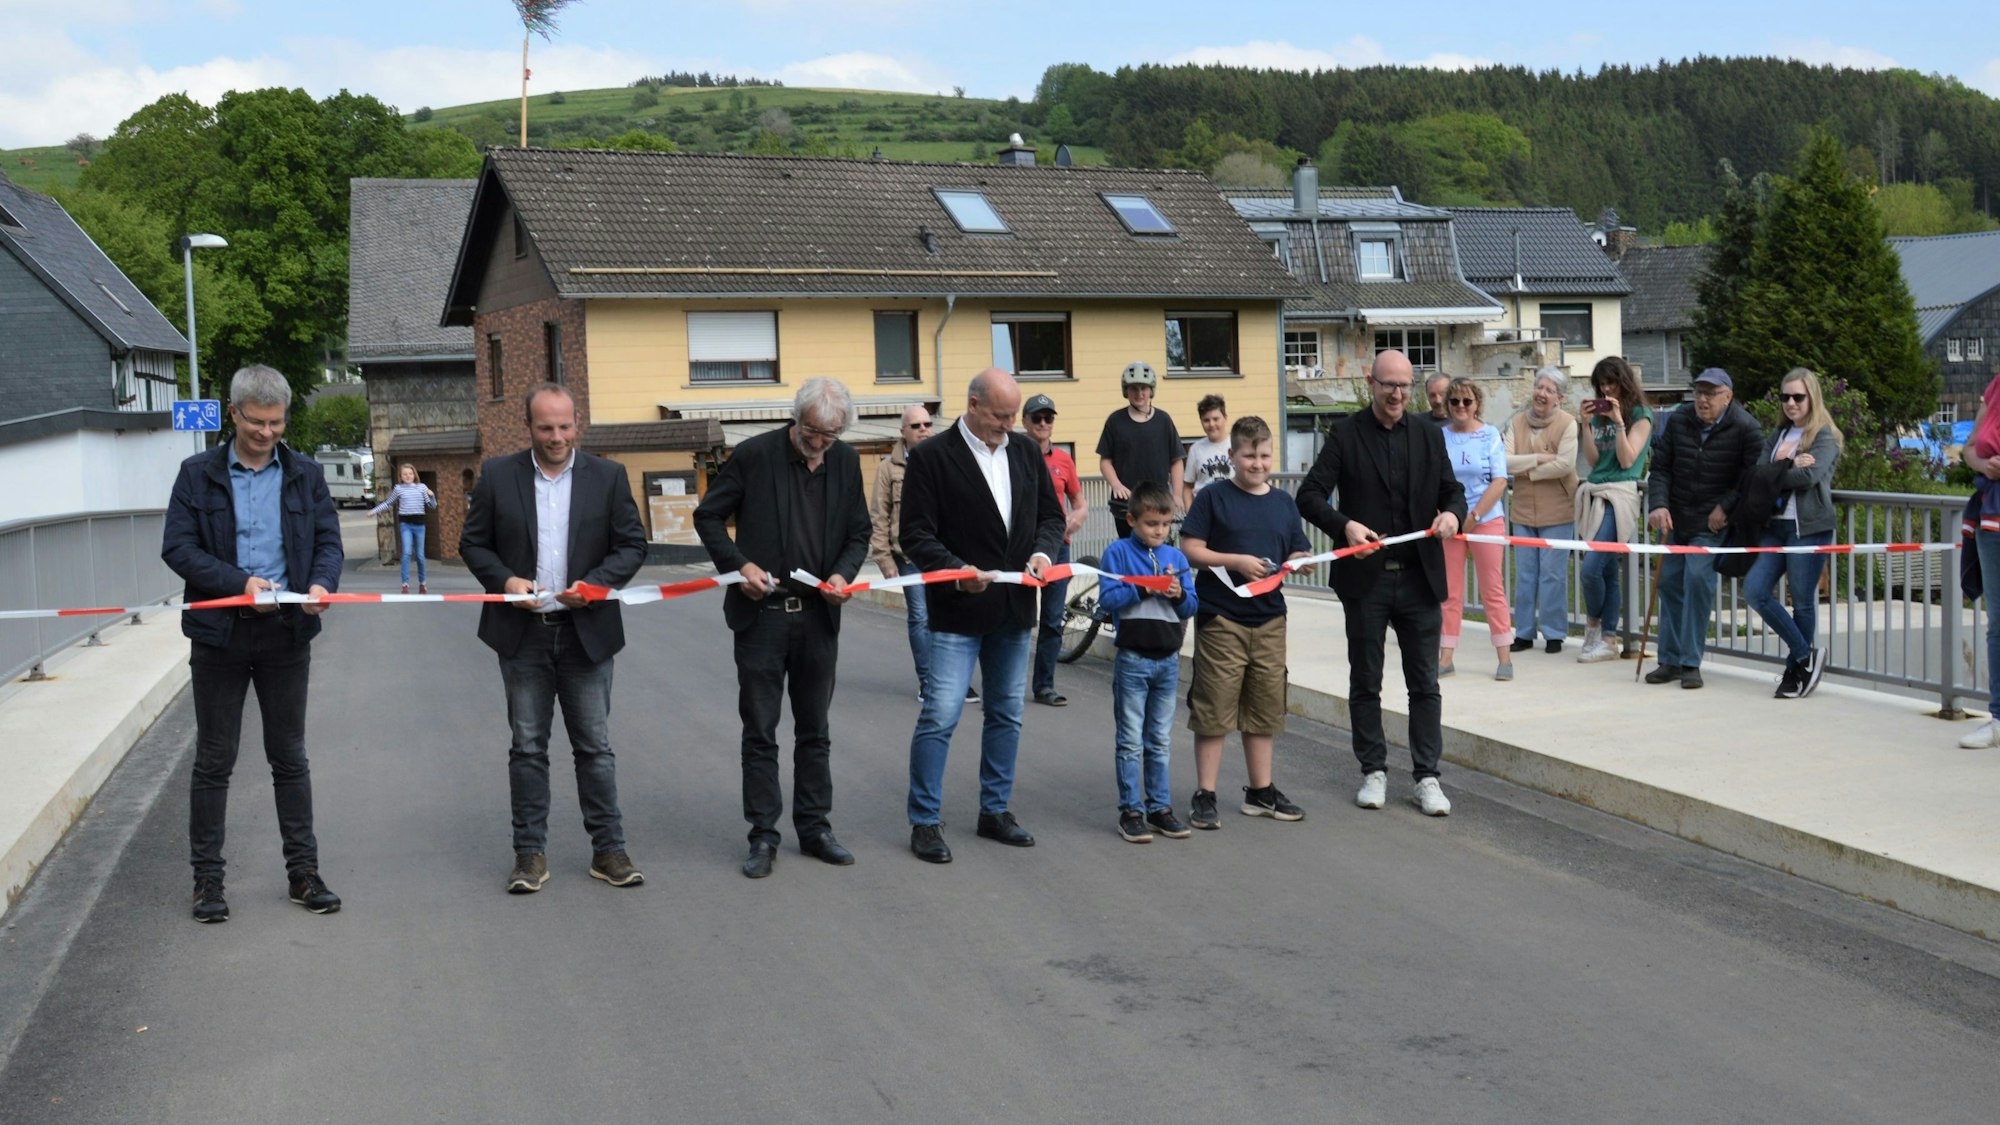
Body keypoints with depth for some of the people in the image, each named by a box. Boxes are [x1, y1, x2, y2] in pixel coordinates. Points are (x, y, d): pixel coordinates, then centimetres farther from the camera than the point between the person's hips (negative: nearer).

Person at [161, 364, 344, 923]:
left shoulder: (305, 474, 7)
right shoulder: (198, 474, 0)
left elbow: (329, 540, 5)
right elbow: (177, 547, -6)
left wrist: (322, 583, -16)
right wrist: (240, 582, -18)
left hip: (287, 632, 2)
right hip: (220, 631, -2)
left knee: (290, 757, 10)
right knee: (213, 761, 5)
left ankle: (303, 871, 18)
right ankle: (207, 877, 13)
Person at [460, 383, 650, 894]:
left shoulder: (608, 477, 1)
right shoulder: (497, 475, 1)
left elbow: (632, 545, 3)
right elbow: (473, 543, 5)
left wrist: (595, 583, -13)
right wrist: (505, 581, -12)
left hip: (586, 632, 0)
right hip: (523, 635, 0)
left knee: (595, 746, 5)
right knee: (528, 747, 6)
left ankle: (609, 850, 13)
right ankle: (530, 852, 14)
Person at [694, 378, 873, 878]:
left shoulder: (846, 462, 3)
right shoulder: (754, 455, -9)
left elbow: (858, 533, 12)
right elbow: (708, 517, -2)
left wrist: (843, 574, -7)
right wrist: (739, 564, -15)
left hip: (819, 616, 3)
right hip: (762, 614, -3)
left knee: (815, 732, 12)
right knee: (760, 733, 3)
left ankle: (814, 828, 22)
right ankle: (763, 836, 10)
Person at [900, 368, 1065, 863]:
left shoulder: (1026, 451, 7)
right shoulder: (931, 457, -9)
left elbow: (1051, 515, 13)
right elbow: (916, 535, -12)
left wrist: (1042, 551, -8)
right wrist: (958, 572, -26)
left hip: (1014, 608, 6)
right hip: (957, 609, -6)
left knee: (1007, 714, 13)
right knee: (940, 715, -7)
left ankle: (995, 810, 26)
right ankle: (925, 821, 3)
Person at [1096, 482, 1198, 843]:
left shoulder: (1177, 558, 7)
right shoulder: (1118, 552, -4)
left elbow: (1191, 607, 7)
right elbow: (1108, 598, -13)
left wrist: (1179, 594, -13)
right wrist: (1143, 589, -21)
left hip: (1168, 660, 4)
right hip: (1132, 659, -4)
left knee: (1161, 741, 11)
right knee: (1131, 741, 1)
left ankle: (1160, 807, 18)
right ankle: (1131, 811, 6)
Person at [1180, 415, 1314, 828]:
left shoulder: (1283, 503, 12)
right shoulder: (1213, 498, -3)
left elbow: (1297, 554, 16)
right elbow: (1190, 549, -8)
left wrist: (1299, 562, -7)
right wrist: (1237, 561, -17)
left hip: (1269, 619, 5)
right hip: (1221, 619, -5)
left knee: (1264, 708, 11)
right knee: (1214, 709, -2)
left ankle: (1261, 791, 22)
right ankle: (1205, 796, 4)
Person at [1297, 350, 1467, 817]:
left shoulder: (1428, 434, 8)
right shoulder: (1346, 434, -2)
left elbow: (1453, 490, 12)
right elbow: (1309, 495, -8)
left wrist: (1452, 513, -12)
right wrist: (1345, 525, -26)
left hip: (1419, 577, 2)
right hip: (1365, 578, -2)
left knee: (1424, 683, 4)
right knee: (1365, 682, 8)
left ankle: (1426, 777, 9)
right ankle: (1374, 772, 20)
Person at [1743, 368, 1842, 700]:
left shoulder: (1824, 436, 0)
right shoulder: (1777, 436, 18)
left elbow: (1810, 476, -16)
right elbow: (1758, 474, 4)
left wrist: (1772, 474, -4)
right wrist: (1789, 467, -12)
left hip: (1809, 527, -6)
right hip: (1775, 525, 6)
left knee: (1803, 602, 0)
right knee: (1755, 591, -6)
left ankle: (1796, 671, 14)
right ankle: (1806, 655, 8)